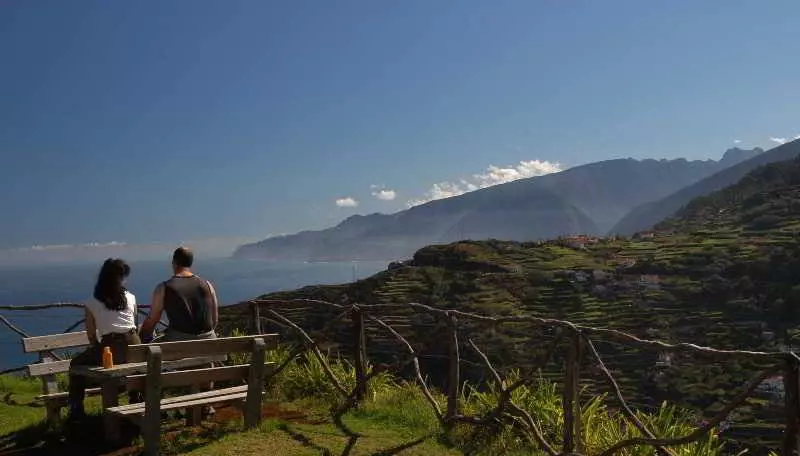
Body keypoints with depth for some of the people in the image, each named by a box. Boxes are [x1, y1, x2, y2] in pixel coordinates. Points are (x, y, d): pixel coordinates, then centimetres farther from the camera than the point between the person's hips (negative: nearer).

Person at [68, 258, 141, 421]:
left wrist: (98, 350, 26)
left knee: (76, 364, 23)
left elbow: (92, 336, 9)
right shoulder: (131, 298, 9)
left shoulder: (92, 304, 4)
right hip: (133, 347, 3)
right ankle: (136, 402, 44)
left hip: (109, 349, -3)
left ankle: (77, 410, 21)